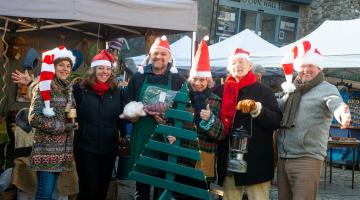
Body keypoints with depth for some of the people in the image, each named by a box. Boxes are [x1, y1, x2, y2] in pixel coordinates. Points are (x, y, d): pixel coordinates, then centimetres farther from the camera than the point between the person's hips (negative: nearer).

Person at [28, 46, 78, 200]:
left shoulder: (68, 89, 13)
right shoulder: (43, 87, -8)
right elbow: (34, 118, -16)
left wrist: (71, 126, 5)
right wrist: (62, 127, -15)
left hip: (62, 149, 7)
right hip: (47, 148, -7)